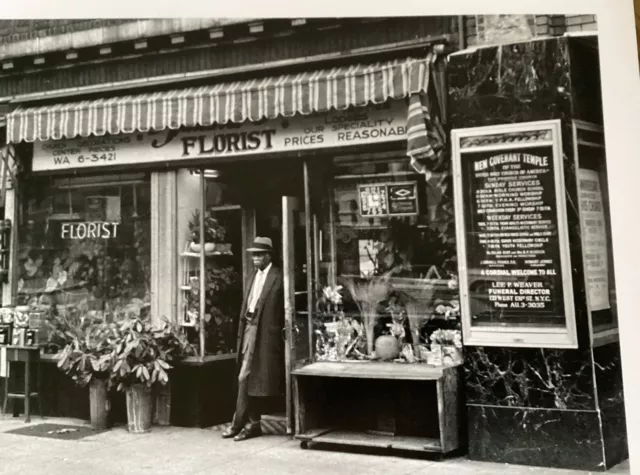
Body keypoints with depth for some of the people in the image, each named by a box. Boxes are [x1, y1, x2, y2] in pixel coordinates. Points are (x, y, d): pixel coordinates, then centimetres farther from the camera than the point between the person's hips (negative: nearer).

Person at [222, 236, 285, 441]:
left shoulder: (278, 278, -7)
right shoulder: (252, 278, 17)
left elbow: (283, 309, -9)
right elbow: (245, 307, 16)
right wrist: (242, 330, 10)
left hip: (266, 333, -7)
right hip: (249, 329, 7)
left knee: (247, 378, -3)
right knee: (247, 378, 6)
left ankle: (239, 423, 6)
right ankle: (252, 423, 13)